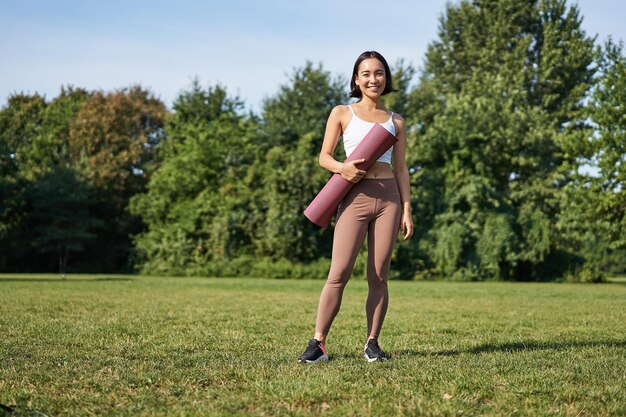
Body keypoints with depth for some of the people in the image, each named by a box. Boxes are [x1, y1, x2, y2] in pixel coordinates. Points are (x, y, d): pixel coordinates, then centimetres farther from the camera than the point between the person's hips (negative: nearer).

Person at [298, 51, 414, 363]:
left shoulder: (395, 121, 14)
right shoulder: (342, 114, 9)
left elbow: (401, 168, 13)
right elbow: (324, 156, 6)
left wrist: (407, 209, 6)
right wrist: (341, 168, -16)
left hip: (388, 197, 2)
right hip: (355, 196, -2)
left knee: (378, 276, 2)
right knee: (339, 273, -10)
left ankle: (372, 343, 8)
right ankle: (318, 343, -7)